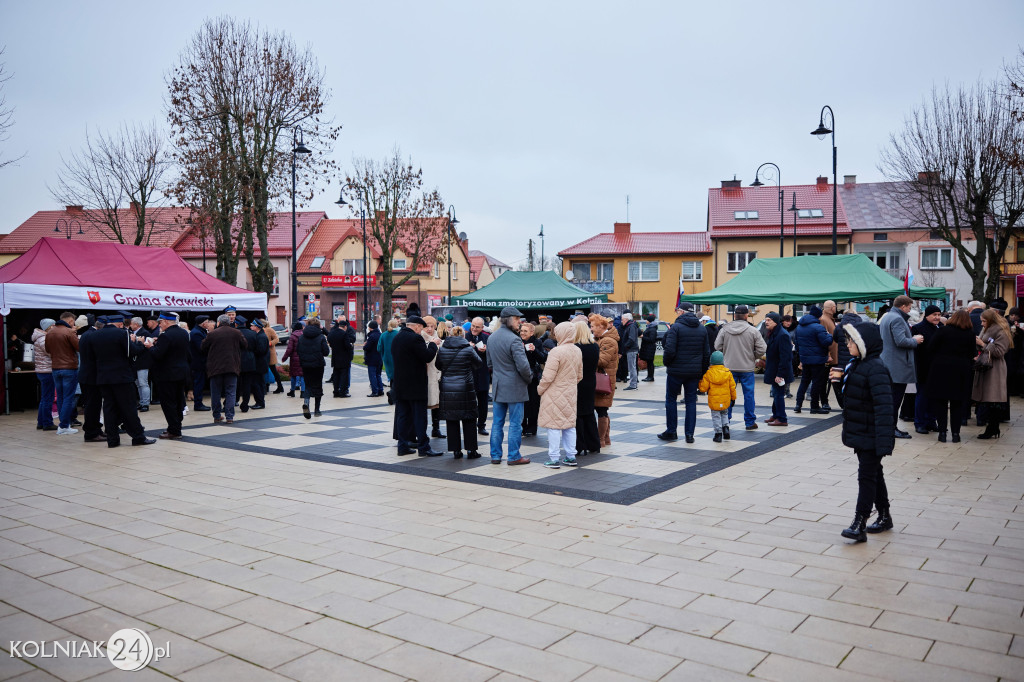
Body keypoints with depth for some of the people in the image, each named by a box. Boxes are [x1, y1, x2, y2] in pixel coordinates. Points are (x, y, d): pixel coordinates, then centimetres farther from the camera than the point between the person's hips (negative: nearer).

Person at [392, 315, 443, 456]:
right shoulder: (415, 338, -16)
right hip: (415, 385, -8)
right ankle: (423, 448, 1)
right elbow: (428, 357, -18)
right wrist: (433, 344, -1)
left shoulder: (396, 337, 10)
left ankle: (402, 446, 14)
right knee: (419, 416, -2)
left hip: (399, 385, 8)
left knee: (402, 415, 11)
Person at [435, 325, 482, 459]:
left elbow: (438, 365, 13)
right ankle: (471, 450, 9)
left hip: (447, 388, 2)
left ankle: (456, 450, 11)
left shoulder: (442, 349, -1)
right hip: (465, 388, -2)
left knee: (451, 420, 8)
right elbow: (479, 363, 6)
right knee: (469, 420, 7)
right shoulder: (468, 349, -8)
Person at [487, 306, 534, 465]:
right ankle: (514, 456, 7)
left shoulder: (491, 338, 8)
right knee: (515, 423, 2)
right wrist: (529, 378, -4)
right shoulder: (513, 339, -18)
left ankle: (495, 455, 17)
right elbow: (523, 366, -21)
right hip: (514, 387, -7)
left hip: (498, 386, 7)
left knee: (497, 422, 12)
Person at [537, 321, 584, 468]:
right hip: (570, 394, 7)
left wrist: (540, 389, -4)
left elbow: (548, 376, -19)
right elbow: (580, 375, 14)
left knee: (554, 426, -1)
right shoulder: (578, 351, 5)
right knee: (569, 425, 14)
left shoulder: (556, 351, -19)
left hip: (555, 394, -7)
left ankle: (554, 459, 1)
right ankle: (571, 457, 19)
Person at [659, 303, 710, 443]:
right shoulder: (702, 329, 8)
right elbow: (707, 353, 9)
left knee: (671, 400, 9)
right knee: (691, 401, 9)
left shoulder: (676, 327, -10)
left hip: (676, 371, -4)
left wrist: (666, 363, 1)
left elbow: (669, 350, -17)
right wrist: (702, 372, 15)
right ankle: (689, 434, 7)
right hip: (695, 372, 5)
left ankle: (671, 432, 13)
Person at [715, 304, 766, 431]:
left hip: (729, 367, 2)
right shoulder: (753, 331, -6)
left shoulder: (724, 330, -2)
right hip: (747, 368, -2)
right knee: (748, 394, 7)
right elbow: (762, 349, -6)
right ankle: (750, 422, 12)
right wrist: (753, 358, 11)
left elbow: (717, 347, 1)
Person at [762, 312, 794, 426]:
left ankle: (782, 419, 4)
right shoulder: (773, 334, 12)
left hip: (780, 372, -10)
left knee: (778, 394, -3)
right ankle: (776, 415, 30)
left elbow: (785, 357, -24)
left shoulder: (783, 335, -21)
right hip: (774, 371, 10)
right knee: (776, 394, 18)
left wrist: (780, 374, -25)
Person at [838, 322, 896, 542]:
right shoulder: (856, 364, 10)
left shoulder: (875, 368, -21)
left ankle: (859, 525, -4)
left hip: (871, 436, -10)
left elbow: (884, 406, -26)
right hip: (860, 433, 10)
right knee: (873, 474, 19)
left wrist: (884, 441, -29)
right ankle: (884, 516, 34)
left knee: (867, 476, -7)